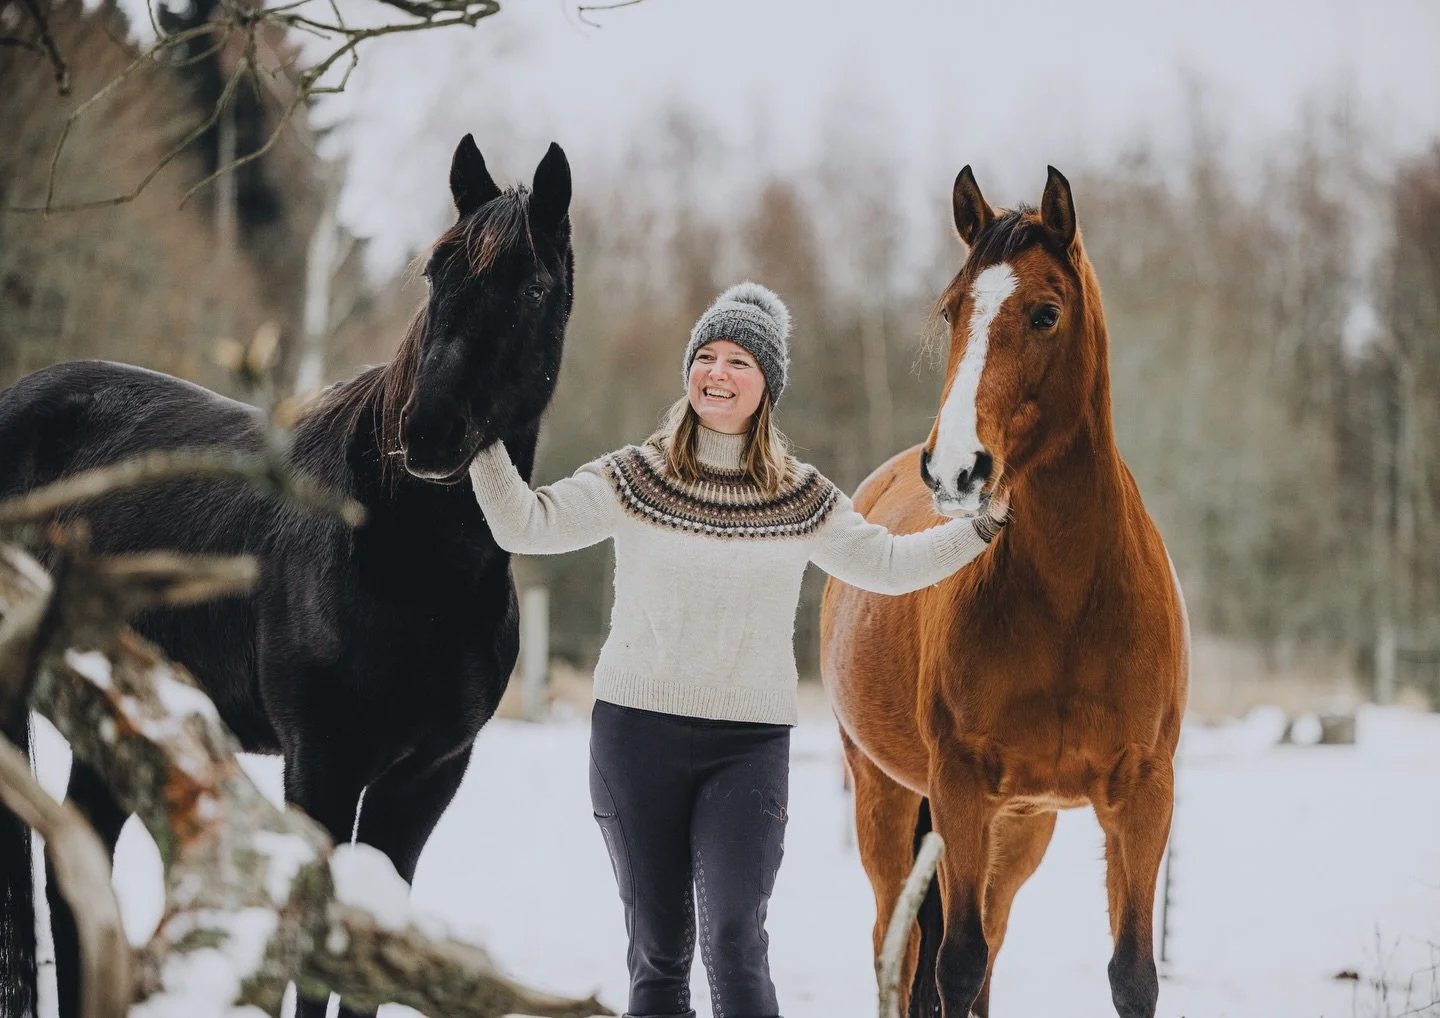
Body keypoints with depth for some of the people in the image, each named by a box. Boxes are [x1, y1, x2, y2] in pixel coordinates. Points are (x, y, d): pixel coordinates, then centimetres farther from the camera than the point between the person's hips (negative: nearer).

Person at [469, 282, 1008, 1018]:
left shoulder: (804, 500, 6)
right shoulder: (634, 478, 1)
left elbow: (888, 565, 17)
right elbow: (527, 526, -5)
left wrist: (985, 523, 11)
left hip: (750, 744, 0)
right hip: (637, 735, 0)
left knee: (734, 943, -14)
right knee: (657, 951, 6)